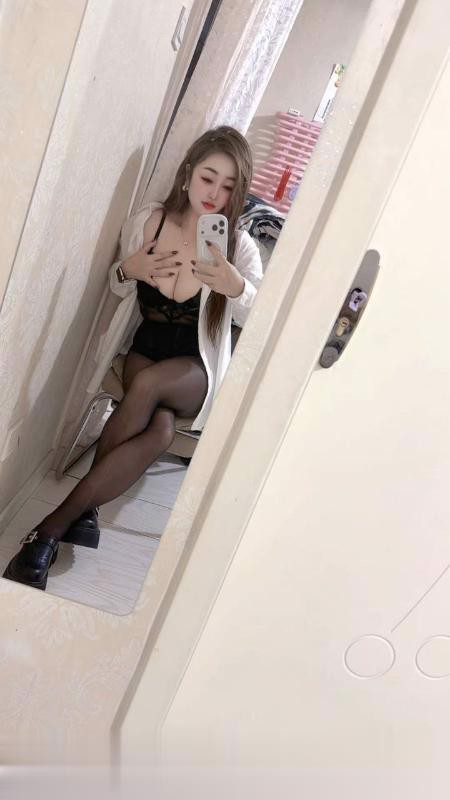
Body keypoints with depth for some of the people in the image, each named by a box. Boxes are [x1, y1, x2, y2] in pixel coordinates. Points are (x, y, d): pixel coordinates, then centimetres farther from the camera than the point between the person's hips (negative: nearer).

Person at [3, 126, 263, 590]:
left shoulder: (240, 247, -11)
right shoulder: (147, 221, -4)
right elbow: (118, 288, 12)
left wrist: (235, 287, -38)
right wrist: (127, 269, -11)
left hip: (197, 370, -1)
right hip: (144, 351, 1)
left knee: (148, 383, -36)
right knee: (160, 428, -33)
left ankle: (55, 522, -27)